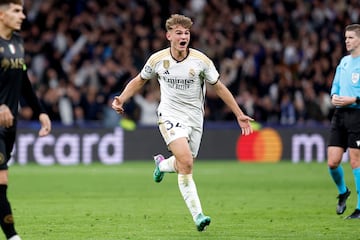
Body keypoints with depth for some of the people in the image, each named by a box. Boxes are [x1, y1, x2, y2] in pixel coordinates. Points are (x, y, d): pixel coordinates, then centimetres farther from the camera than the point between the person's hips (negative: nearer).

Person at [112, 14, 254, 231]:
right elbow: (140, 80, 13)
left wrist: (240, 115, 2)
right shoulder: (157, 59, -5)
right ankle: (197, 214, -21)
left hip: (194, 118, 2)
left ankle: (162, 164, 45)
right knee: (186, 162, -23)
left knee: (184, 166, 8)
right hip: (170, 115, -2)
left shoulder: (201, 60, -7)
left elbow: (219, 87, 3)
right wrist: (121, 99, -1)